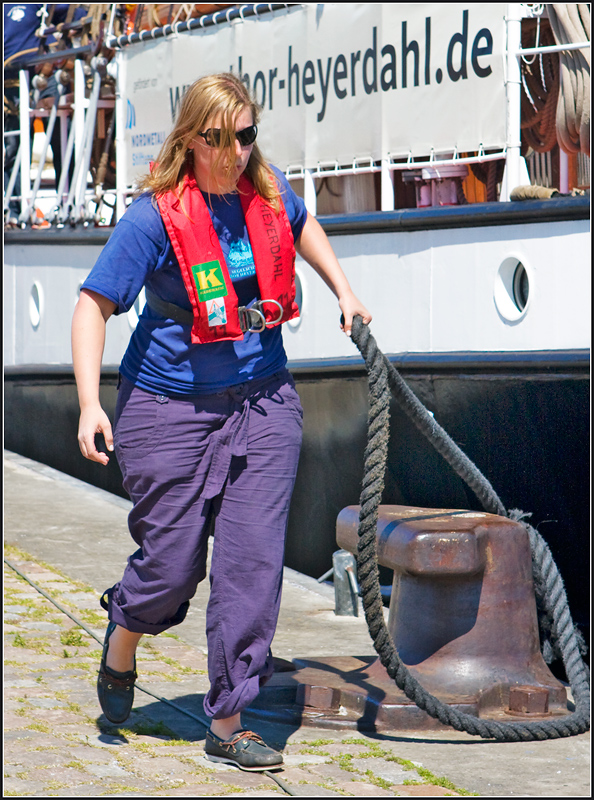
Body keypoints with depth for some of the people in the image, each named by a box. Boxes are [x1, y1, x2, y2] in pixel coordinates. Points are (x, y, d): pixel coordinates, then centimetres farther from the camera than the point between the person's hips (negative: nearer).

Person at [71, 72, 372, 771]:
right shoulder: (155, 215, -16)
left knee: (253, 560, -3)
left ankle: (227, 724, 5)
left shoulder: (267, 189, 0)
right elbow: (93, 303, -17)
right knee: (172, 562, 3)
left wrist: (342, 291, 20)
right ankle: (121, 644, 38)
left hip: (262, 400, 4)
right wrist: (90, 405, -26)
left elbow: (301, 224, 26)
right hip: (171, 406, -4)